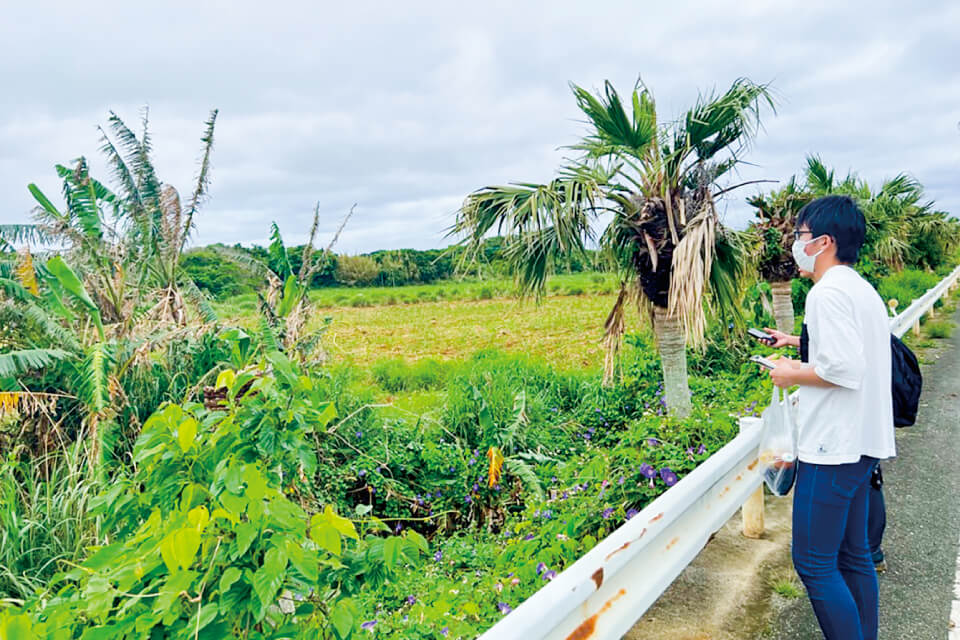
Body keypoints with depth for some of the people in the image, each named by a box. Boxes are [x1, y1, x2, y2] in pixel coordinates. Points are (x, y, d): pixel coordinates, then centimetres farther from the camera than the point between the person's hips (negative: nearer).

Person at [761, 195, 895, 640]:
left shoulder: (829, 291, -17)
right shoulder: (863, 289, 14)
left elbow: (845, 370, -25)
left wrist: (792, 374, -10)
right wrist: (800, 343, 20)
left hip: (833, 447, -10)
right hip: (861, 443, 10)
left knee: (814, 562, -2)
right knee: (852, 554, 18)